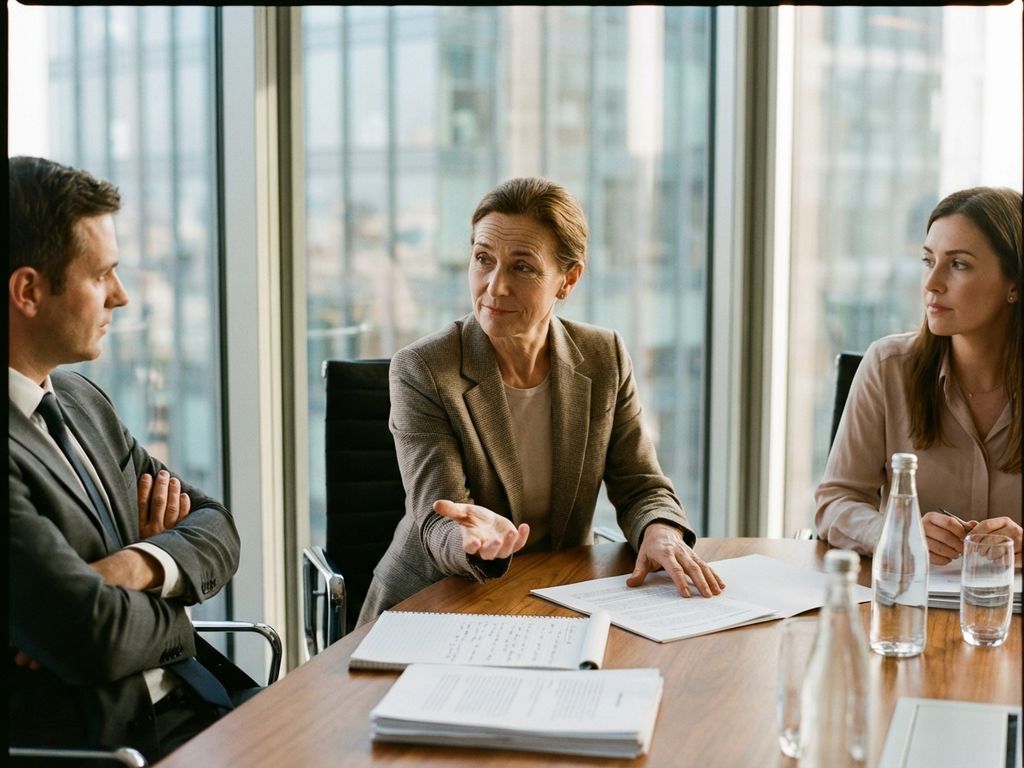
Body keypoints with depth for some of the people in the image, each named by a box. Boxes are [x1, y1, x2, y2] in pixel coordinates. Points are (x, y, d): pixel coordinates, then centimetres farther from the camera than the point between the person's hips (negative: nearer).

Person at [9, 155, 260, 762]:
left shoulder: (82, 399, 10)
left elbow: (217, 530, 9)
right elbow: (96, 638, -26)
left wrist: (136, 565, -13)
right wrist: (176, 604, -4)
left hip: (189, 695, 8)